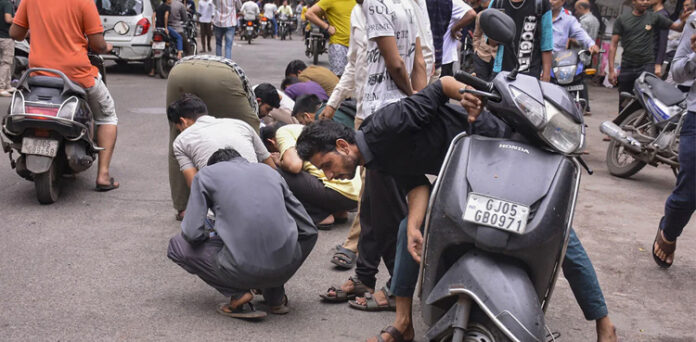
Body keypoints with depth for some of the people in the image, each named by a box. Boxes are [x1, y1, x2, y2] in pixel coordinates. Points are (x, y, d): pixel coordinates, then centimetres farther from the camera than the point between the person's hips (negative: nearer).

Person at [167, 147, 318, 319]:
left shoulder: (206, 174, 13)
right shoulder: (269, 171, 23)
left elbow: (192, 233, 3)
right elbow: (309, 231, 22)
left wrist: (211, 235, 26)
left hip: (244, 269, -4)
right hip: (286, 268, 4)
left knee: (177, 245, 22)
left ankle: (237, 294, 7)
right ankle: (275, 295, 20)